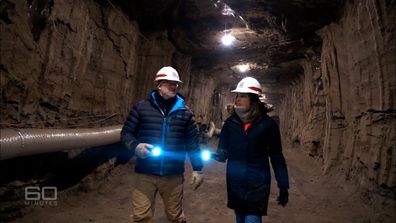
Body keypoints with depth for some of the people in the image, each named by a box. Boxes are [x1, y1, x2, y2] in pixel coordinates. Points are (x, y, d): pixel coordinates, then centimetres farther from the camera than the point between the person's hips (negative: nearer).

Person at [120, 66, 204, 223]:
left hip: (173, 175, 2)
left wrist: (197, 169, 4)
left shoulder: (184, 112, 5)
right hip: (145, 174, -1)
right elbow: (126, 132, 3)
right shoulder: (141, 107, -1)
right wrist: (135, 146, -18)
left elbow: (192, 142, 7)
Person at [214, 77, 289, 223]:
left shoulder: (267, 124, -9)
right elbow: (223, 152, 0)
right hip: (235, 183, 3)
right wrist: (217, 155, -23)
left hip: (258, 184, -3)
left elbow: (277, 156, -3)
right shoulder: (230, 123, -2)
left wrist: (283, 186, -1)